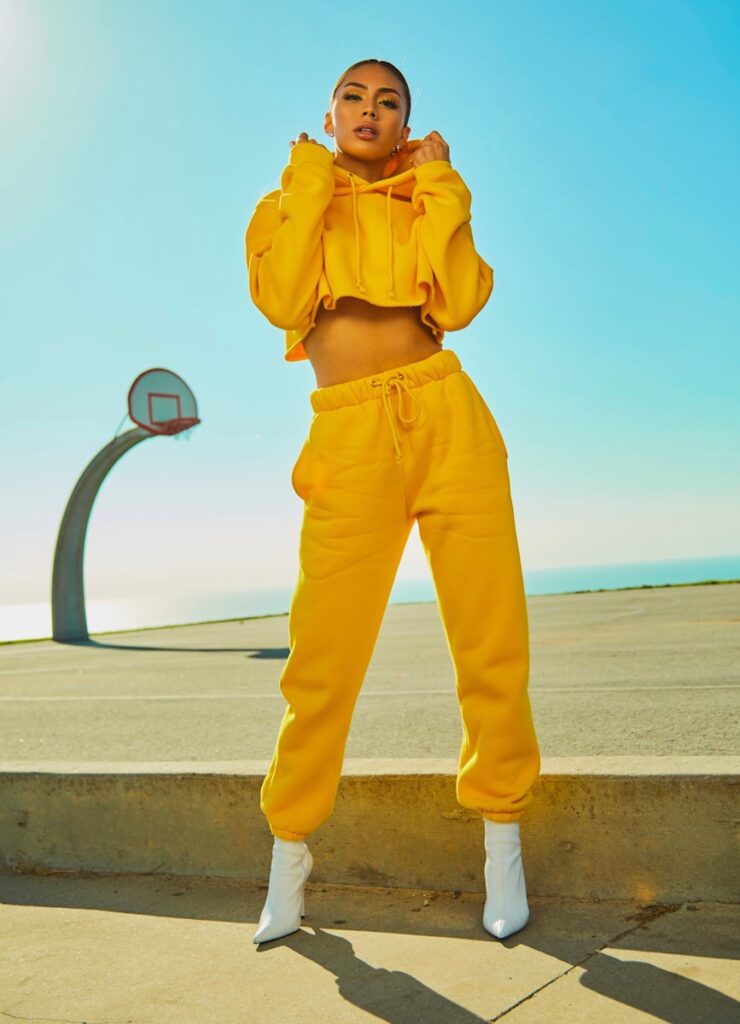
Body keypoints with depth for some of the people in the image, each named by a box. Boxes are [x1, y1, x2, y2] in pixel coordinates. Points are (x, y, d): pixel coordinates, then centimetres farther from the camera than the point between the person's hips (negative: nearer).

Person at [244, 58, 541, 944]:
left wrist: (439, 187, 7)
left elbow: (458, 303, 1)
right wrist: (309, 185, 4)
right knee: (323, 656, -6)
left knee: (491, 638, -1)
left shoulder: (429, 202, 21)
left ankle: (502, 839, 16)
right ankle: (289, 853, 14)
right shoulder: (290, 201, 19)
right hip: (349, 435, -1)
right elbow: (282, 301, -2)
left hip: (448, 419, 2)